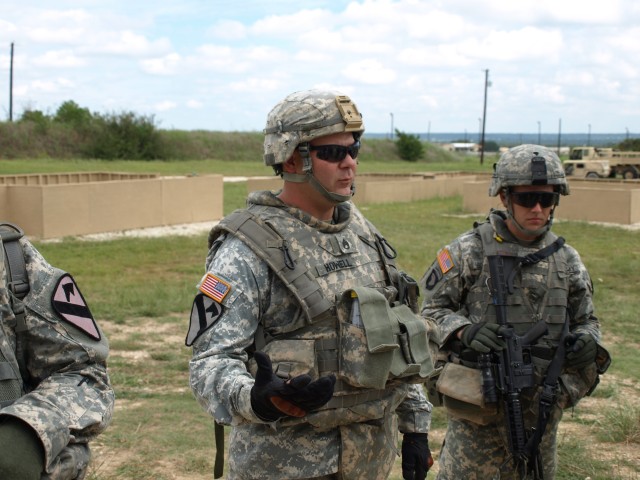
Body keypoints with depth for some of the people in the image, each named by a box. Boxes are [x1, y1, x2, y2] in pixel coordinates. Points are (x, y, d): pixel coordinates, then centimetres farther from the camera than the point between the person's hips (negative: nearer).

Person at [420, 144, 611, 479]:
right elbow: (431, 309, -3)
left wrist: (587, 341, -6)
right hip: (479, 405, -4)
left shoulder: (566, 260, 6)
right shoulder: (470, 251, -7)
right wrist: (464, 330, -22)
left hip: (542, 409, 4)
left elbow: (586, 319, 17)